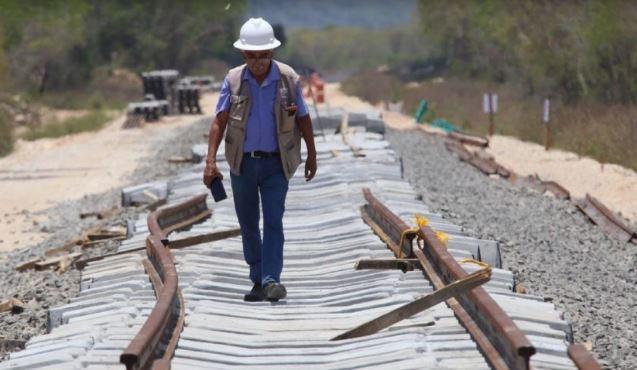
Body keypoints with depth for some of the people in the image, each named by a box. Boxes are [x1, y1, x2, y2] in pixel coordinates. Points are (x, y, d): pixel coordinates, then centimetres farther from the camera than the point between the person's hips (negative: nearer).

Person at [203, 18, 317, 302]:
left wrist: (312, 156, 11)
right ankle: (257, 281, 21)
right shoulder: (233, 80, -3)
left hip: (275, 164, -2)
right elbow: (219, 121, -5)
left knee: (273, 221, -12)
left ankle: (271, 280, -17)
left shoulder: (288, 79, -5)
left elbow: (303, 119, 6)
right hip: (242, 163, 2)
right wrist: (211, 161, -15)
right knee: (248, 224, 9)